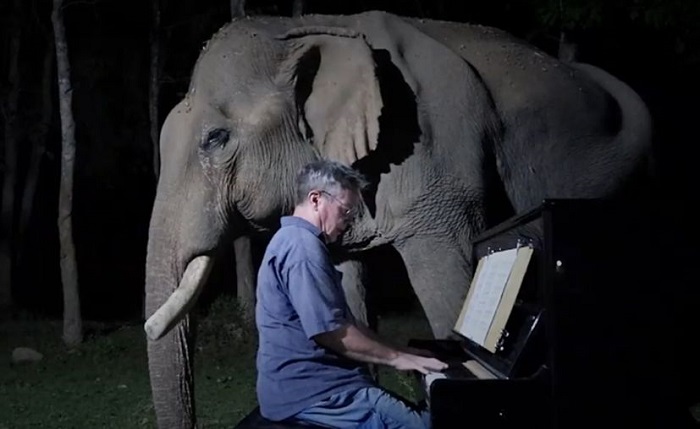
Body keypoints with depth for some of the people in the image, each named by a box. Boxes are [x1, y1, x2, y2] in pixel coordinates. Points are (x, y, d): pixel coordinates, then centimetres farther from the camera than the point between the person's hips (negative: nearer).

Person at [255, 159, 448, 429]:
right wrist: (396, 358, -10)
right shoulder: (303, 246, -14)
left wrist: (398, 352, 17)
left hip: (309, 382, 11)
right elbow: (330, 331, -20)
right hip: (309, 393, -11)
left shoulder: (296, 241, 21)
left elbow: (342, 323, 26)